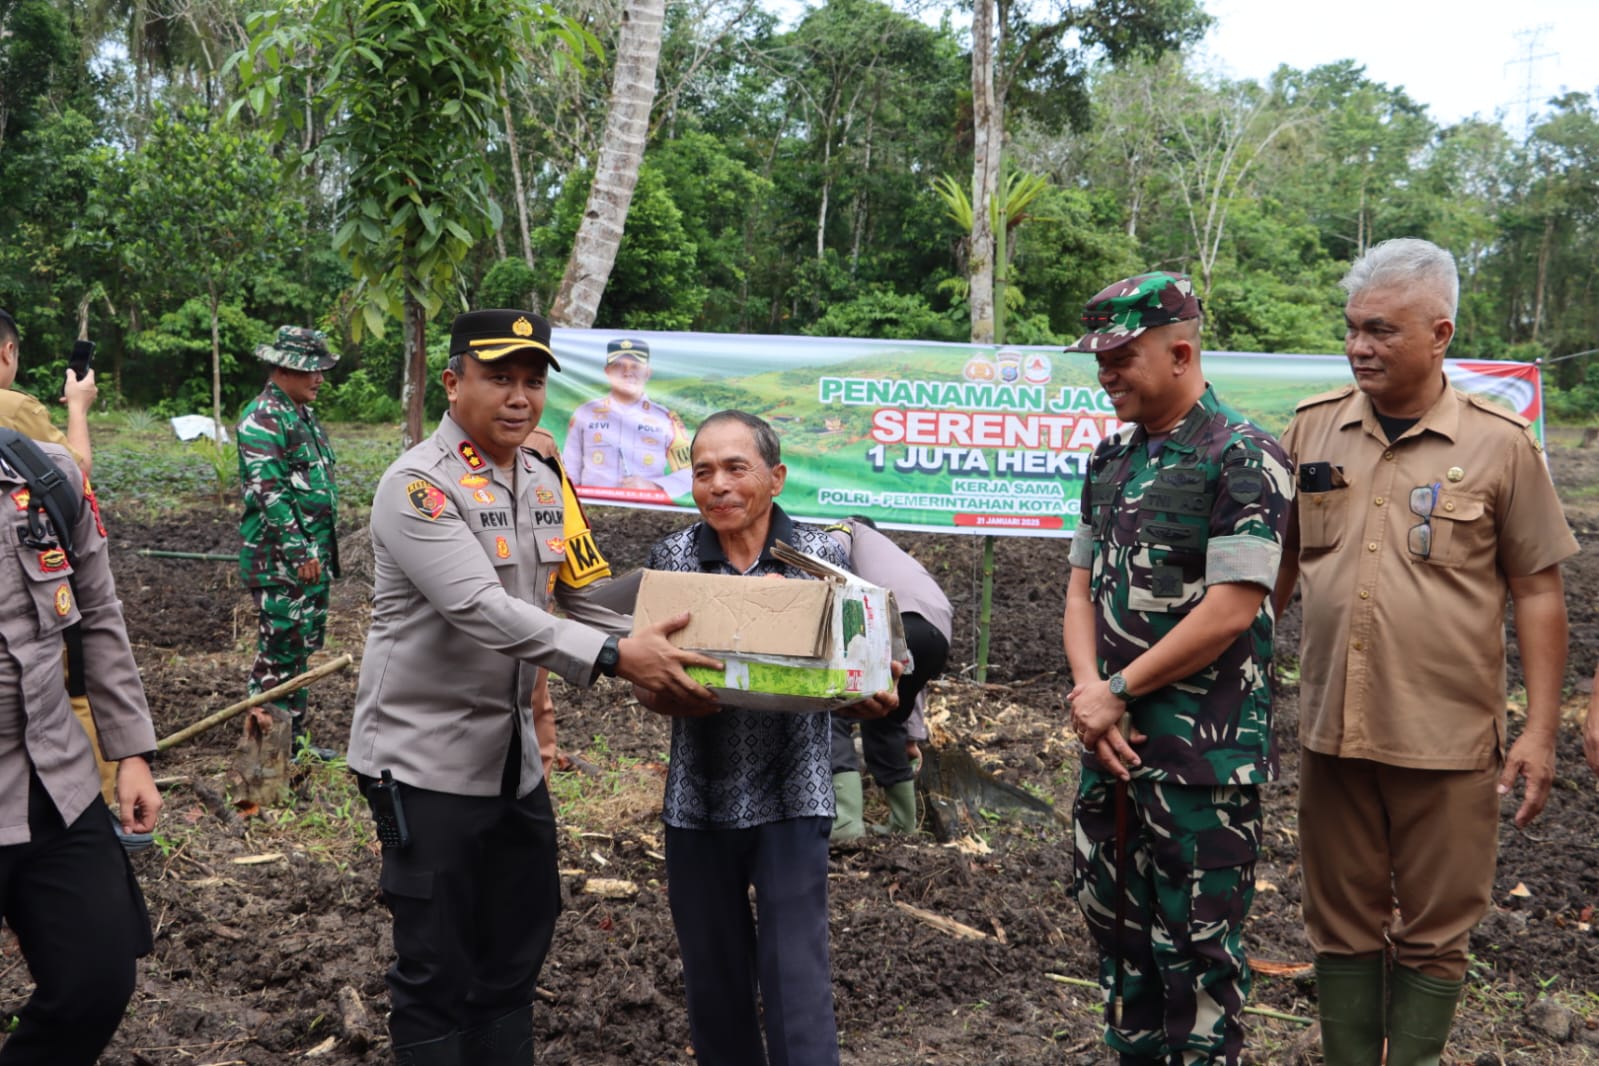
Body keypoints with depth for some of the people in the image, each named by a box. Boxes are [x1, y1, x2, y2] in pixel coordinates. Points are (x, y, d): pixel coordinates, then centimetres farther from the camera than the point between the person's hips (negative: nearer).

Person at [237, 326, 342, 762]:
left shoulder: (303, 415, 16)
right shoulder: (263, 419, -14)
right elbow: (267, 492, -21)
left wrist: (323, 548, 21)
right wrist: (299, 551, -22)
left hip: (314, 553, 10)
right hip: (279, 558, -10)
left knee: (303, 643, 14)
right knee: (280, 645, -4)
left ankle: (294, 737, 24)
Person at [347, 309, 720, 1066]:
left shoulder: (545, 482, 7)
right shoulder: (418, 486, -17)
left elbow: (584, 598, 11)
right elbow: (483, 611, -29)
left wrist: (656, 657, -5)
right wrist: (613, 658, -36)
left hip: (514, 757, 7)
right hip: (425, 758, -7)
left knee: (515, 952, 18)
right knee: (436, 968, 3)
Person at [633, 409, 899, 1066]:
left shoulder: (822, 555, -3)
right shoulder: (671, 557, 1)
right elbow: (642, 678, -1)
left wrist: (873, 697, -19)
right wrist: (667, 698, -23)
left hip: (790, 796, -2)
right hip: (699, 799, 2)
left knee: (797, 984, -4)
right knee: (713, 977, 15)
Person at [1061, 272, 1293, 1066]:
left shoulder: (1242, 458, -13)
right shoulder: (1112, 457, 11)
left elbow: (1230, 611, -18)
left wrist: (1119, 690, -13)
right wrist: (1086, 688, -5)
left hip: (1204, 752, -8)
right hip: (1112, 738, 8)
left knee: (1196, 942, 3)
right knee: (1115, 921, 18)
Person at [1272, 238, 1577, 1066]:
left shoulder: (1499, 445, -4)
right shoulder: (1312, 429, 4)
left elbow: (1536, 590, 0)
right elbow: (1276, 563, 12)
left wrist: (1541, 728, -4)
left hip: (1448, 739, -2)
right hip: (1332, 727, 3)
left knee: (1433, 932, 9)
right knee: (1342, 925, 13)